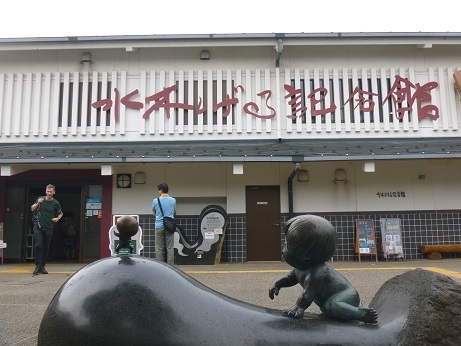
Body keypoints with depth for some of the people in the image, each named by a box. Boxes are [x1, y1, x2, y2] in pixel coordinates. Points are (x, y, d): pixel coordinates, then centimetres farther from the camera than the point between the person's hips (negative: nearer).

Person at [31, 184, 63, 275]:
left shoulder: (55, 203, 0)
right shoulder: (40, 199, 3)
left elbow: (60, 213, 14)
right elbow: (32, 209, 12)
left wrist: (57, 218, -7)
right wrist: (38, 203, -6)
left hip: (49, 228, 0)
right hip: (38, 226, 0)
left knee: (46, 248, 6)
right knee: (38, 245, -13)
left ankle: (42, 266, 17)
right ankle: (37, 265, -4)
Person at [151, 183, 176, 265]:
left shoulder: (155, 201, -1)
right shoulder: (173, 200, 2)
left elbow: (153, 213, 12)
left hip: (159, 226, -1)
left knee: (159, 248, 5)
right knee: (170, 248, 3)